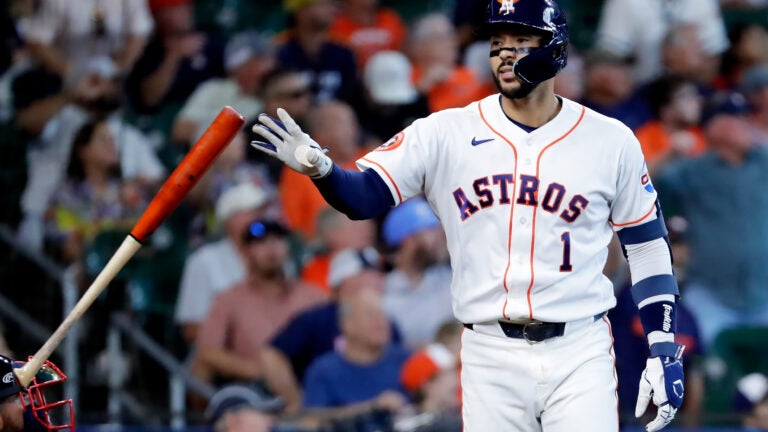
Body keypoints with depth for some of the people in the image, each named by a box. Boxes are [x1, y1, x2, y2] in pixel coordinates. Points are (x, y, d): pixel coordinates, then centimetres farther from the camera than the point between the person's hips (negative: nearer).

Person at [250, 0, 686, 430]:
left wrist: (665, 352, 1)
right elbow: (362, 195, -6)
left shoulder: (612, 142, 1)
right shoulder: (446, 134, 1)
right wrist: (319, 167, -28)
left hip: (579, 356, -1)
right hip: (490, 360, 1)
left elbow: (648, 246, 7)